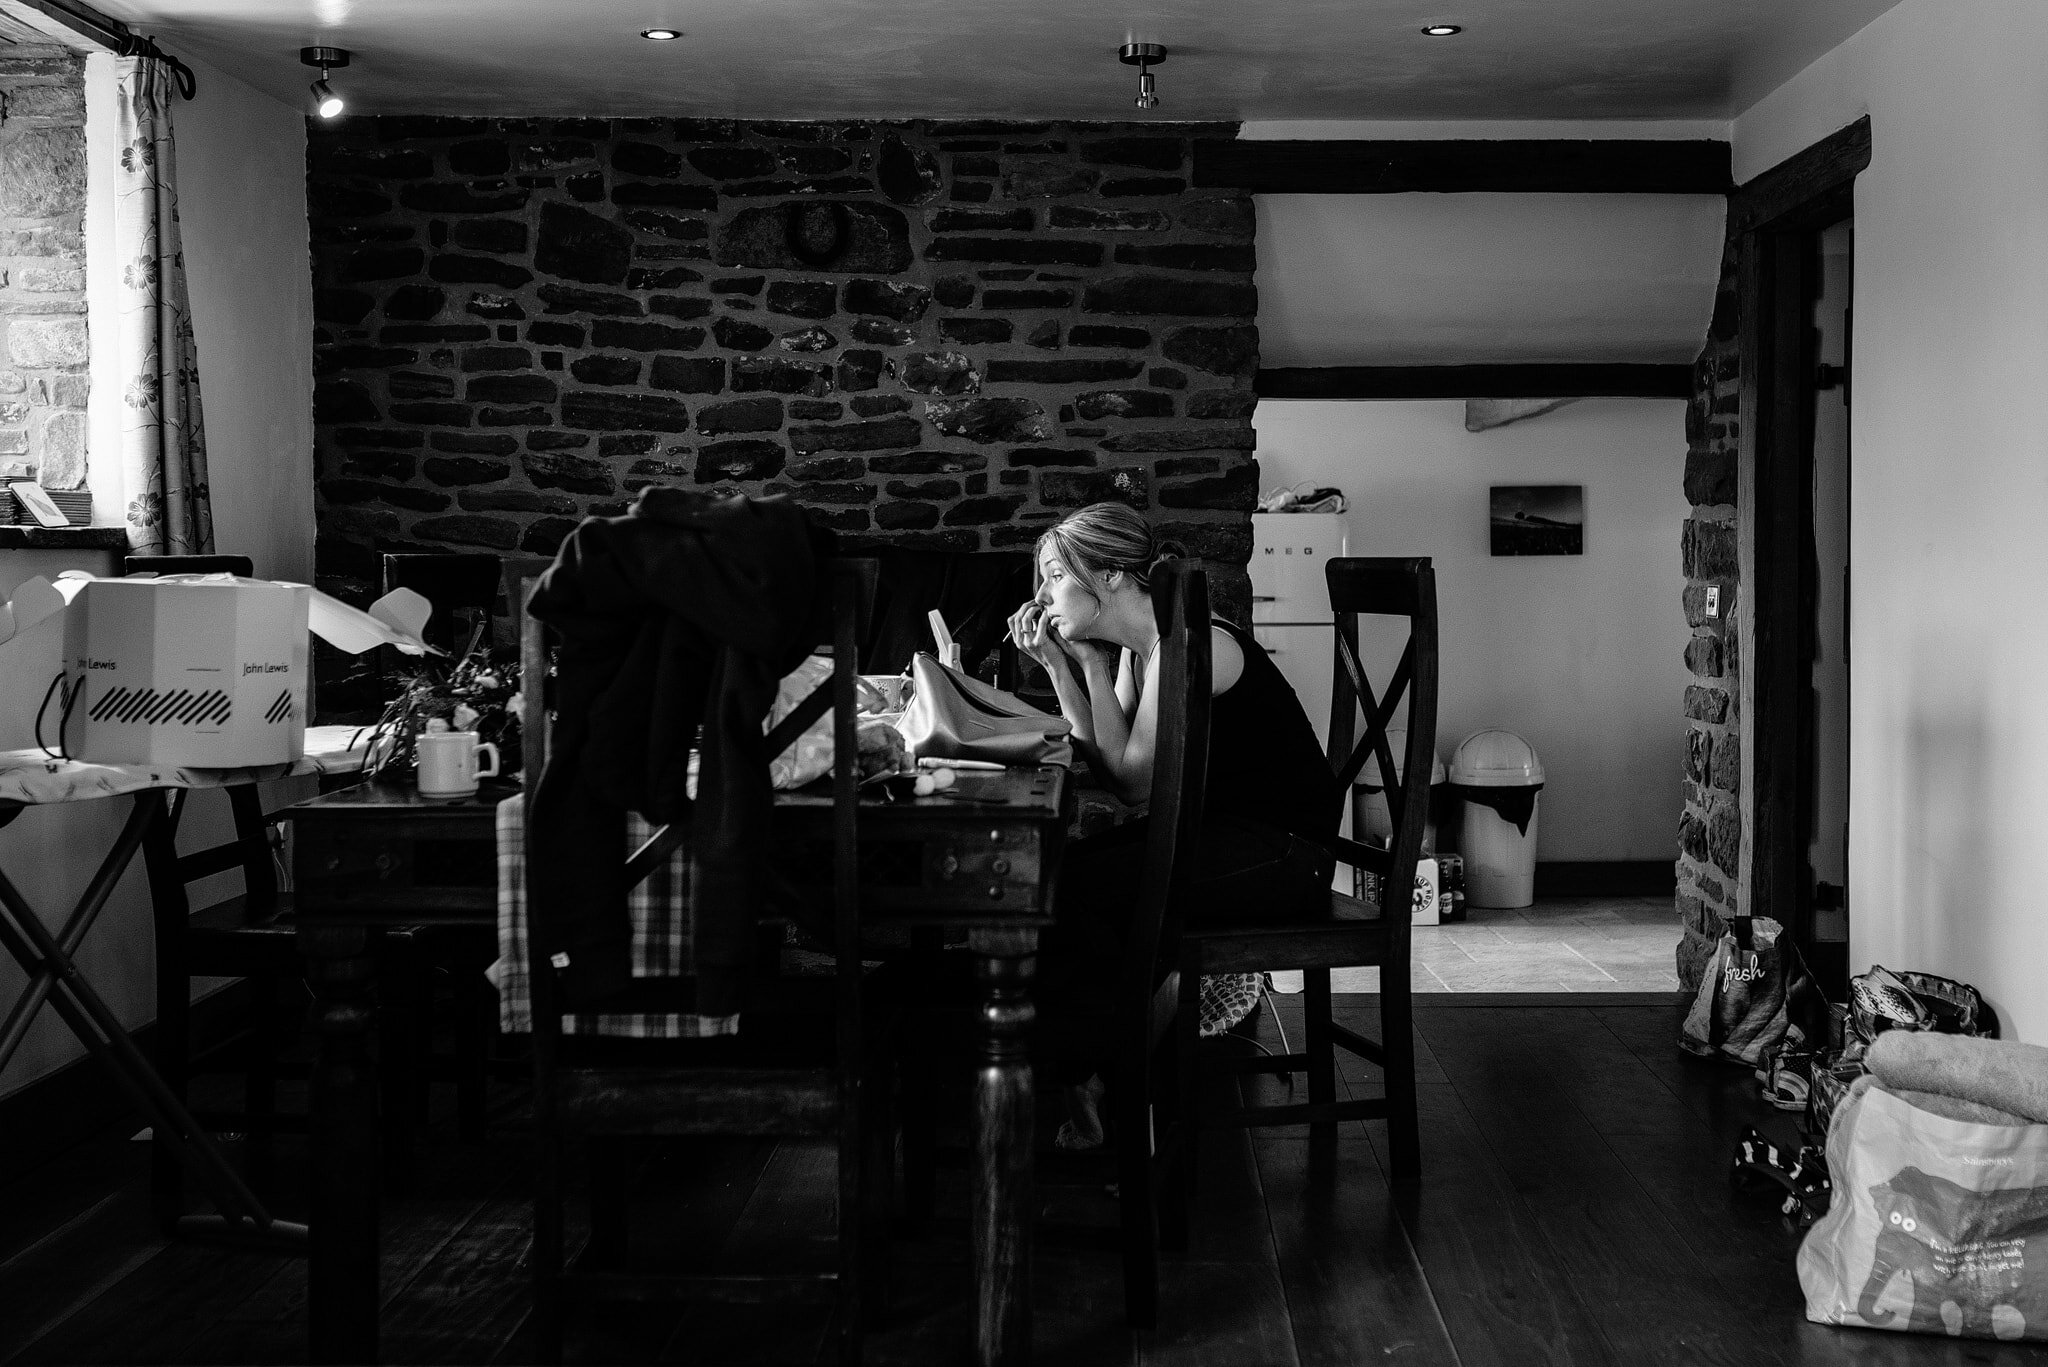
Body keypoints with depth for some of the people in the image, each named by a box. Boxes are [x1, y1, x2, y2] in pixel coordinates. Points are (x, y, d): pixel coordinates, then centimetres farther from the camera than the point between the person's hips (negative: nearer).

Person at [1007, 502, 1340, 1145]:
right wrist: (1059, 666, -4)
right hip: (1221, 829, 9)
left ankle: (1092, 1079, -2)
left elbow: (1136, 780, -18)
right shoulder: (1138, 649, 9)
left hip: (1284, 850, -9)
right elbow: (1109, 767, 2)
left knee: (1074, 887, -19)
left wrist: (1090, 664, -13)